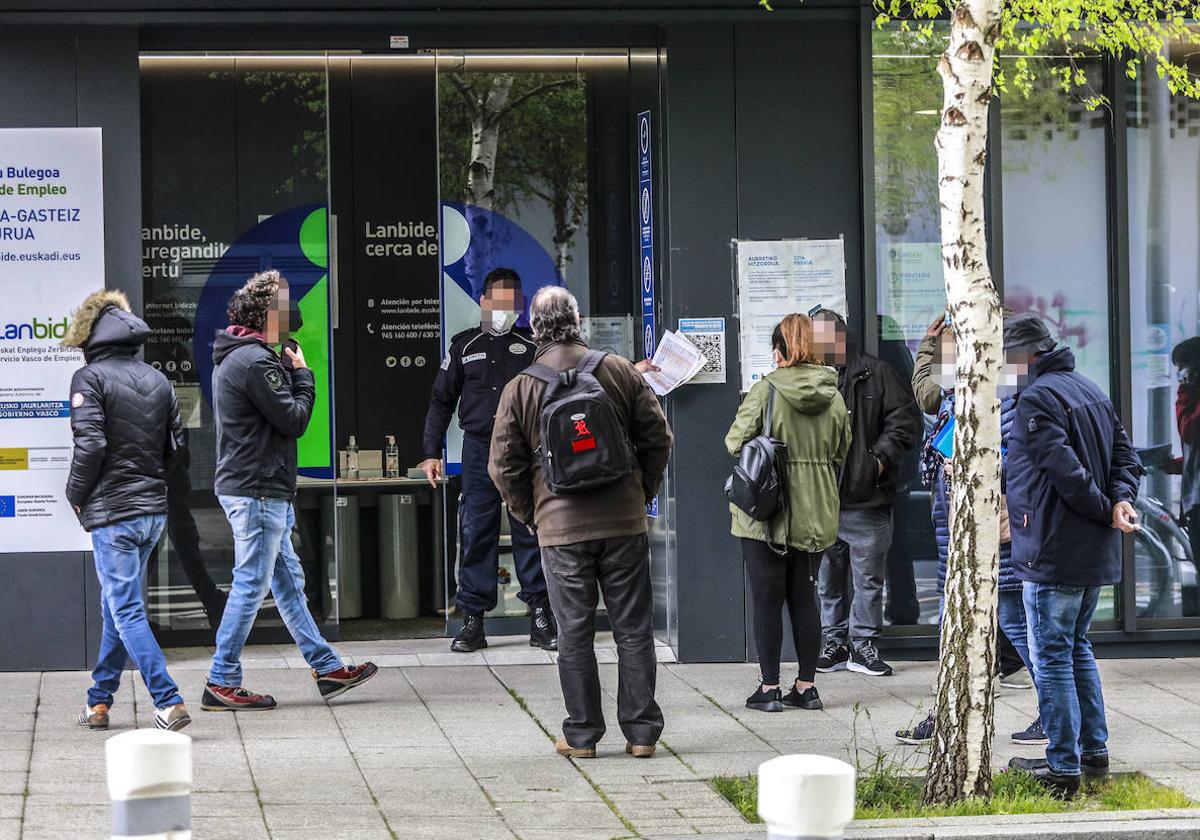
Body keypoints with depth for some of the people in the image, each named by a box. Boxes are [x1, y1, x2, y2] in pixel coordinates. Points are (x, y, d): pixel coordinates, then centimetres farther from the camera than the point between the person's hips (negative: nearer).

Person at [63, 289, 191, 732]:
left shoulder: (90, 378, -9)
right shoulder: (157, 380, 10)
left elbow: (90, 444, -18)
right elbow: (176, 446, 10)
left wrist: (77, 496, -5)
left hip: (112, 512, -7)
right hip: (154, 509, 7)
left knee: (126, 610, -5)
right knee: (117, 606, 17)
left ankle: (169, 703, -14)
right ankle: (99, 703, 24)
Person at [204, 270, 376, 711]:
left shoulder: (235, 357, 15)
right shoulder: (255, 362, -19)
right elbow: (294, 419, -16)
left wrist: (290, 372, 5)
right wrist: (302, 374, -3)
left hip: (254, 489, 11)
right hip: (257, 491, -11)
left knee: (288, 581, 14)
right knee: (251, 585, -6)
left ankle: (326, 666, 20)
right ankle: (222, 684, -1)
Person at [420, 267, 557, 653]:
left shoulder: (533, 346, 8)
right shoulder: (464, 346, 10)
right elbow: (441, 401, 13)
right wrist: (432, 452, 6)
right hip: (479, 450, 1)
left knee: (530, 531, 0)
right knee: (476, 534, 0)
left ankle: (541, 617, 4)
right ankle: (472, 621, 3)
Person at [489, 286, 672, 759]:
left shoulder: (520, 390, -2)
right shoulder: (619, 372, 1)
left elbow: (504, 467, -1)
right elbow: (658, 438, 4)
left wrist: (530, 515, 12)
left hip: (561, 529, -1)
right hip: (624, 522, 1)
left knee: (574, 634, 6)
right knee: (633, 630, 7)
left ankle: (582, 734, 8)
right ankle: (641, 732, 9)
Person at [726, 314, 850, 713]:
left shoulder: (767, 390, -14)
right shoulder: (833, 395, 1)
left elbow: (736, 441, -11)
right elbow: (842, 452, 9)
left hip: (767, 514, -4)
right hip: (816, 515, 5)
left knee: (767, 600, 3)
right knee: (805, 598, 13)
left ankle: (769, 688, 6)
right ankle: (806, 686, 16)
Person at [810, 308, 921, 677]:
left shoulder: (875, 374, 0)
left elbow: (906, 420, -1)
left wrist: (881, 457, -9)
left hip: (866, 498, -3)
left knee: (868, 577, 3)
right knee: (828, 577, 10)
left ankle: (863, 644, 11)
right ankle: (834, 642, 19)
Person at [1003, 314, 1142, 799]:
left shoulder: (1036, 399, -15)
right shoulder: (1091, 390, 15)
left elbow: (1066, 471, -23)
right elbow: (1125, 456, 11)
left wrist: (1107, 512, -13)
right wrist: (1122, 499, -5)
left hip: (1054, 553, -9)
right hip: (1096, 553, 9)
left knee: (1051, 655, -3)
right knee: (1076, 647, 21)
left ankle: (1063, 767, -1)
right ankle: (1094, 752, 25)